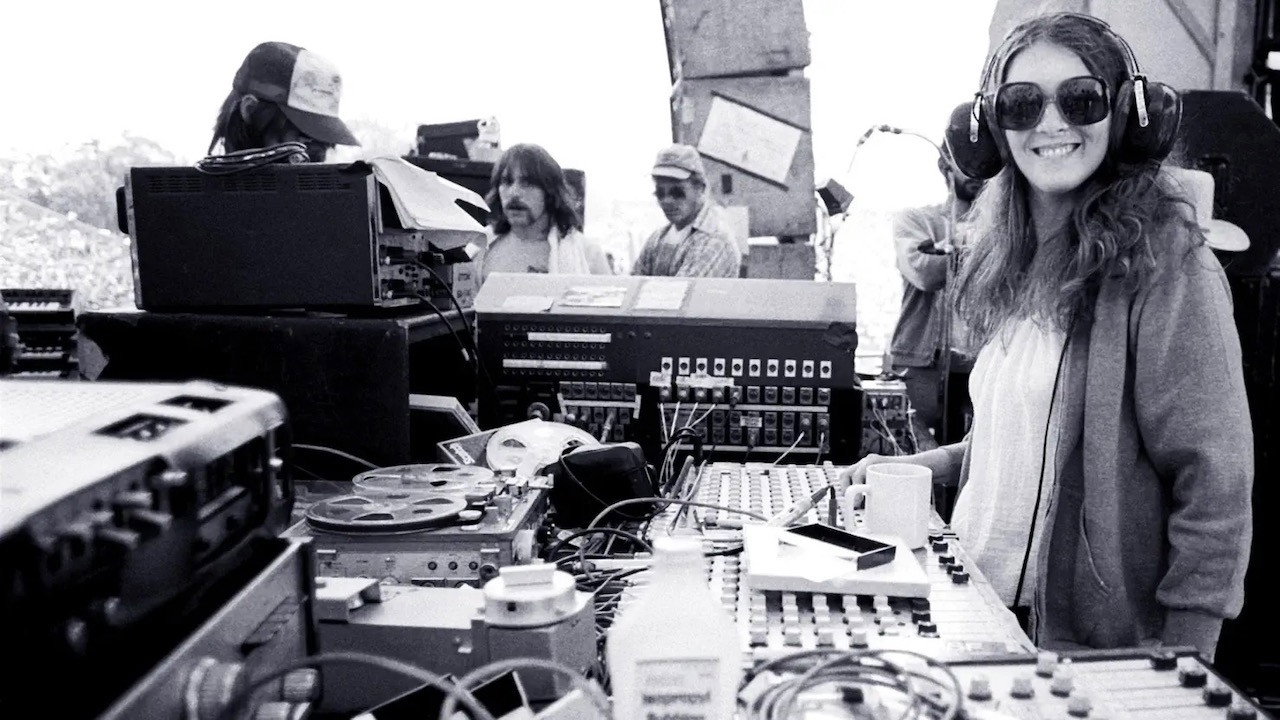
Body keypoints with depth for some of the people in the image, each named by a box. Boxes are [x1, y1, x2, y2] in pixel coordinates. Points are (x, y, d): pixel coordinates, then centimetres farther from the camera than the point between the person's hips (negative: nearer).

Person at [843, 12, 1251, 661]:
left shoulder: (1169, 269, -16)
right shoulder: (1012, 265, 6)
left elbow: (1215, 487, -17)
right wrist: (914, 467, 6)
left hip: (1094, 637, -7)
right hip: (983, 609, 7)